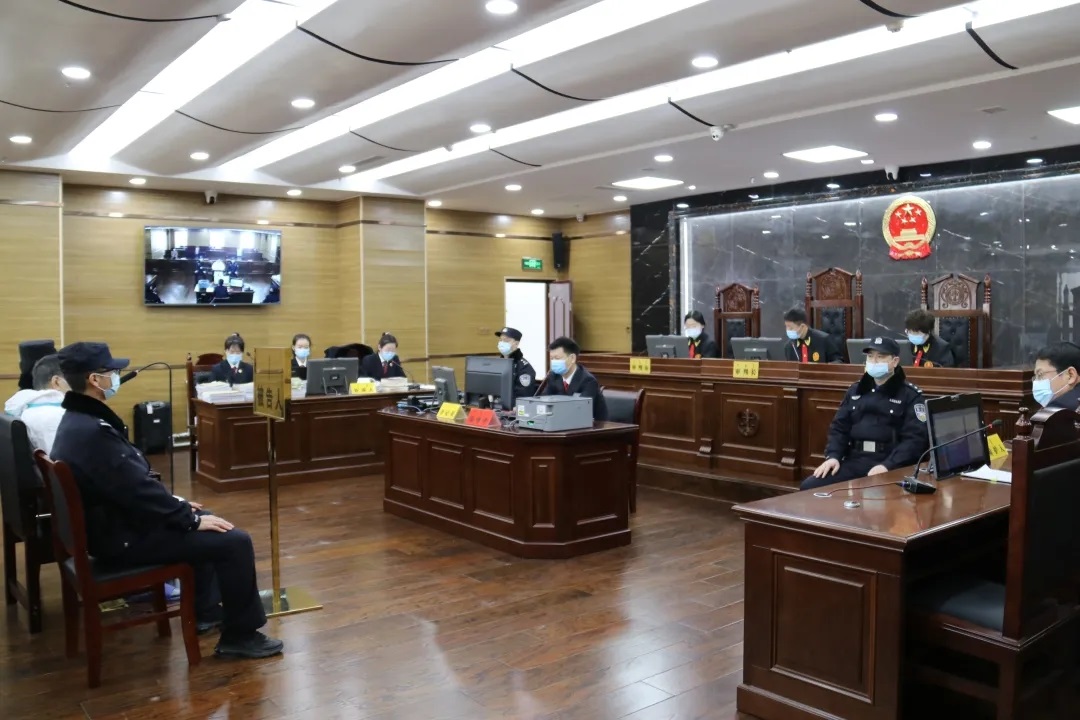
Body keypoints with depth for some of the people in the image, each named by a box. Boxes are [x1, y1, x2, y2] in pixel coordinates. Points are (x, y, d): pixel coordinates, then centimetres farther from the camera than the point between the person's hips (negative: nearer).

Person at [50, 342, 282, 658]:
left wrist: (175, 503, 13)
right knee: (234, 541, -13)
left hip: (114, 520, 11)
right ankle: (240, 636, 1)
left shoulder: (78, 420, 6)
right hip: (123, 537, -11)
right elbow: (139, 491, -26)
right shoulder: (93, 431, -29)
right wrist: (192, 519, -15)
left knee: (204, 525, 27)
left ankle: (206, 610, 34)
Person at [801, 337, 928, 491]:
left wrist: (887, 465, -22)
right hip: (854, 461, 4)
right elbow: (839, 427, 17)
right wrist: (833, 456, -3)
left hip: (892, 466, -4)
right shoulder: (855, 391, 18)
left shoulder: (911, 395, 3)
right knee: (809, 486, -15)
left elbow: (916, 438, -8)